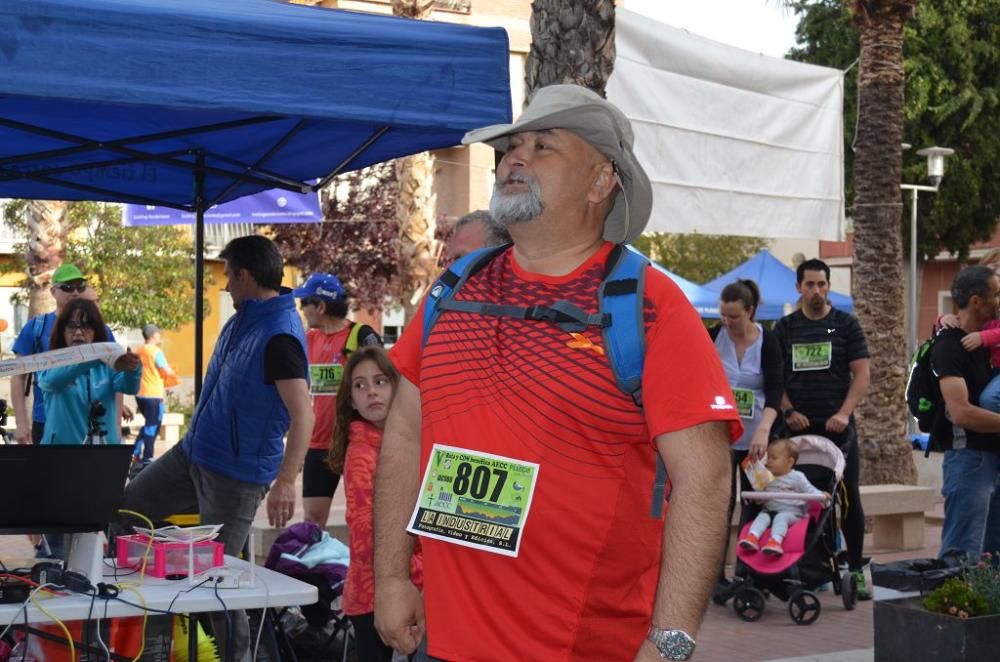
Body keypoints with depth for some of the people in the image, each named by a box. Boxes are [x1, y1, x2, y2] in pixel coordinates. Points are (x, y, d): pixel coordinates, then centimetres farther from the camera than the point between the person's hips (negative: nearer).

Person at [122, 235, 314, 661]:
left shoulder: (280, 336, -24)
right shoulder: (243, 319, 6)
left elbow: (302, 414, -30)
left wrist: (286, 482, -37)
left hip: (237, 473, -10)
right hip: (194, 451, 10)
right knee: (124, 509, 16)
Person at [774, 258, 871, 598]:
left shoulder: (846, 325, 5)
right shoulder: (784, 328, 9)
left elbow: (862, 372, 0)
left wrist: (844, 413, -11)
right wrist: (788, 411, -6)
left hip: (837, 426, -1)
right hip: (797, 427, 1)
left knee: (849, 498, 0)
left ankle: (856, 571, 7)